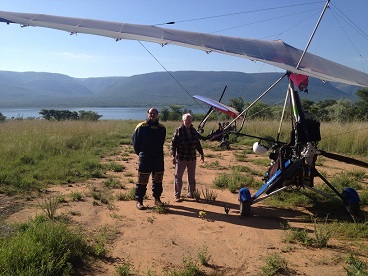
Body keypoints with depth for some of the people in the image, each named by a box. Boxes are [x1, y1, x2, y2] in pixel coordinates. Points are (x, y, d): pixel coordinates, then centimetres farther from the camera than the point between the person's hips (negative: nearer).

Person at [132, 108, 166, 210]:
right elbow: (135, 140, 1)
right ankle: (139, 201, 8)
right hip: (145, 158, -4)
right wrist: (139, 152, 4)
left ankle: (157, 199, 26)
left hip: (158, 158, 5)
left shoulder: (162, 128, 8)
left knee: (158, 179, 12)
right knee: (142, 180, 0)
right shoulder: (141, 127, -6)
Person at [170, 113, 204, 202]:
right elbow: (173, 143, -7)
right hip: (181, 158, -4)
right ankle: (177, 195, 9)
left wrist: (201, 153, 20)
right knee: (178, 177, 1)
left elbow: (198, 144, 18)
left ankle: (191, 193, 27)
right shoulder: (178, 131, -5)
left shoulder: (194, 131, 9)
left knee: (192, 177, 13)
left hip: (192, 158, 4)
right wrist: (173, 155, -14)